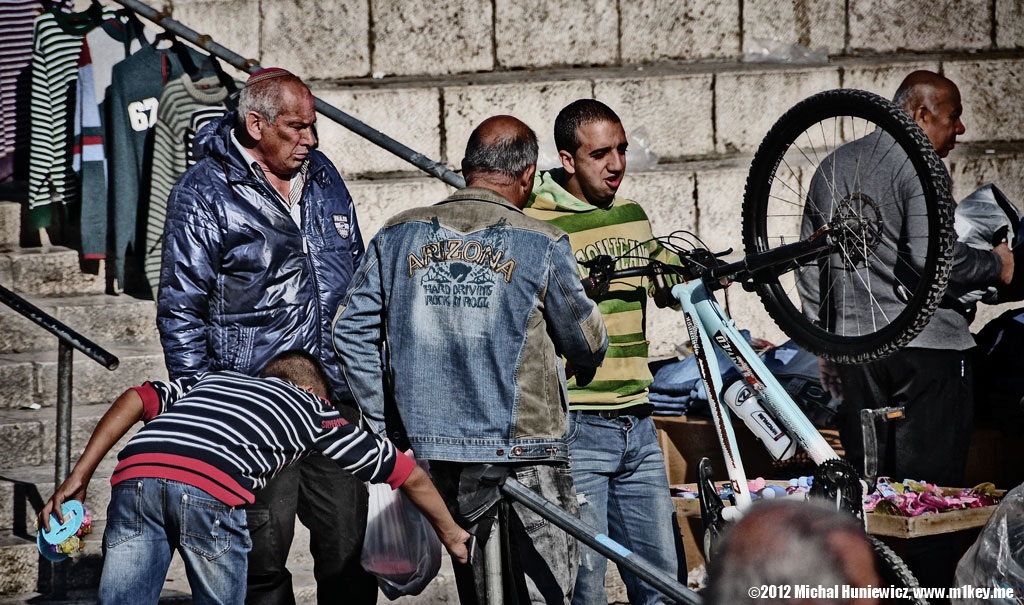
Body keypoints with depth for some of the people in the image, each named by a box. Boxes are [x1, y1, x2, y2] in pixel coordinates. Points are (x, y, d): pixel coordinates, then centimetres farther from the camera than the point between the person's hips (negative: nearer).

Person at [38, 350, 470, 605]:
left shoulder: (212, 379, 40)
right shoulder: (312, 407, 32)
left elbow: (136, 399, 23)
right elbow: (407, 474, 36)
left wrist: (78, 478, 20)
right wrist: (451, 534, 50)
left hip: (133, 475, 3)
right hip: (211, 492, -3)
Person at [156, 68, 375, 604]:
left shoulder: (324, 178, 13)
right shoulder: (203, 194, -5)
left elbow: (356, 277, 23)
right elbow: (181, 311, -4)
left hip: (334, 395, 5)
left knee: (348, 539, 5)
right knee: (264, 548, 0)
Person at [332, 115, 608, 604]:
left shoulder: (399, 235, 5)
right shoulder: (542, 244, -6)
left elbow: (350, 329, 6)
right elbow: (587, 343, 2)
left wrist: (385, 423, 12)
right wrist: (585, 362, 26)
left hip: (435, 451, 4)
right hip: (525, 452, -4)